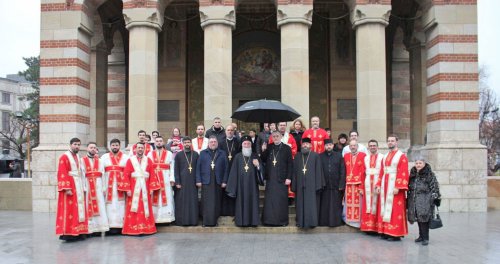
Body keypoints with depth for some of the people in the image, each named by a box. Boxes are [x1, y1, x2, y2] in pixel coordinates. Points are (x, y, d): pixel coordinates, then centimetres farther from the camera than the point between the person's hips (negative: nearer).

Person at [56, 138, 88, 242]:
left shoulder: (78, 158, 18)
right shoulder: (64, 157, -7)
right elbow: (62, 174, -14)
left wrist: (83, 187, 13)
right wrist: (66, 188, -22)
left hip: (79, 187, 8)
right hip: (69, 187, -8)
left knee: (79, 210, 7)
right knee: (69, 211, -9)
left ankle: (78, 233, 10)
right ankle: (68, 233, -8)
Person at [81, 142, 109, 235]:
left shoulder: (99, 161, 14)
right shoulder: (83, 160, 5)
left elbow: (102, 175, 8)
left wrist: (103, 188, -1)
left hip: (98, 187, 3)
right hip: (87, 186, -3)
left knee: (99, 207, -1)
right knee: (88, 208, -2)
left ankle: (98, 228, 3)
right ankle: (88, 229, 0)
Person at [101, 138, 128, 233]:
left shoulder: (125, 157, 5)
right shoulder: (104, 157, 9)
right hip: (109, 185, 1)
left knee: (120, 205, 0)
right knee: (111, 205, 0)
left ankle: (121, 225, 4)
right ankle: (112, 226, 2)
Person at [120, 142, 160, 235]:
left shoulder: (148, 160, 7)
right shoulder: (130, 160, 2)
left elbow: (152, 175, 4)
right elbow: (126, 175, -3)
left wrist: (152, 188, -3)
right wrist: (127, 189, -10)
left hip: (145, 189, 2)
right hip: (134, 189, -2)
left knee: (145, 208, 4)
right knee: (133, 209, -2)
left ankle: (146, 228, 11)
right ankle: (132, 229, 3)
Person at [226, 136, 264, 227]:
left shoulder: (255, 156, 6)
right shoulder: (238, 156, 3)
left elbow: (261, 170, 4)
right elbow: (234, 172, 1)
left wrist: (258, 165, -20)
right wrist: (232, 188, -3)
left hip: (252, 184, 1)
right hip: (241, 184, -1)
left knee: (252, 201, 1)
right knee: (241, 202, 1)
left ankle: (252, 221, 8)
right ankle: (241, 221, 8)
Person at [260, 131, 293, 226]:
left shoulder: (286, 148, 2)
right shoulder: (269, 148, 11)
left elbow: (290, 164, -1)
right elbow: (262, 160, 10)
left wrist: (288, 178, -8)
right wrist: (263, 151, -6)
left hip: (281, 179, -3)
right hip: (270, 178, 3)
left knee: (281, 200, 1)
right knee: (269, 200, 3)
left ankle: (282, 220, 10)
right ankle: (269, 220, 10)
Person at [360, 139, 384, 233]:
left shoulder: (381, 158, 0)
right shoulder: (366, 158, 14)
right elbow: (363, 174, 10)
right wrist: (362, 187, 4)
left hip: (377, 183, -4)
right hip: (368, 184, 4)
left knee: (376, 204, -4)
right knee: (367, 203, 3)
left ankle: (377, 227, 1)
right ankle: (368, 226, 8)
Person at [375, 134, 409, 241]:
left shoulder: (402, 156, -5)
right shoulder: (385, 157, 16)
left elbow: (403, 173, -13)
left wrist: (398, 187, -21)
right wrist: (379, 185, 8)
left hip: (394, 185, -7)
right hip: (385, 185, 7)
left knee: (395, 209, -6)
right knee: (385, 208, 7)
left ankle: (395, 234, -2)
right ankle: (386, 231, 12)